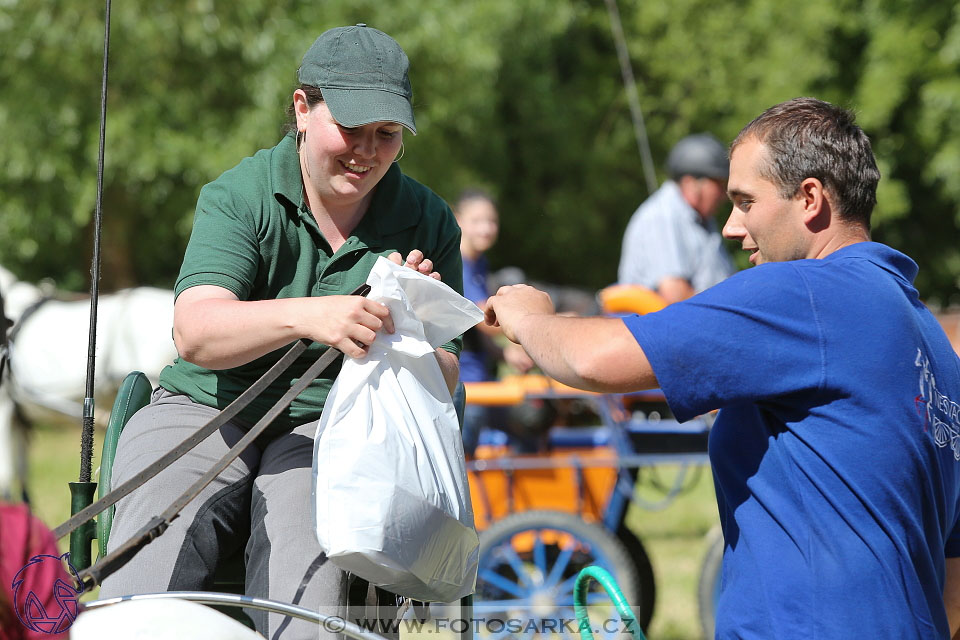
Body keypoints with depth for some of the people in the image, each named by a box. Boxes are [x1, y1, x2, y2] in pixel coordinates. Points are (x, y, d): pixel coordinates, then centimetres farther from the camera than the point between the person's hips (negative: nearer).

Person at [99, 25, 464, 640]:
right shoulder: (239, 195, 0)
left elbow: (443, 379, 5)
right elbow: (196, 332, -18)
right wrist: (307, 316, -37)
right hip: (206, 411, 0)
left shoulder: (427, 223, 7)